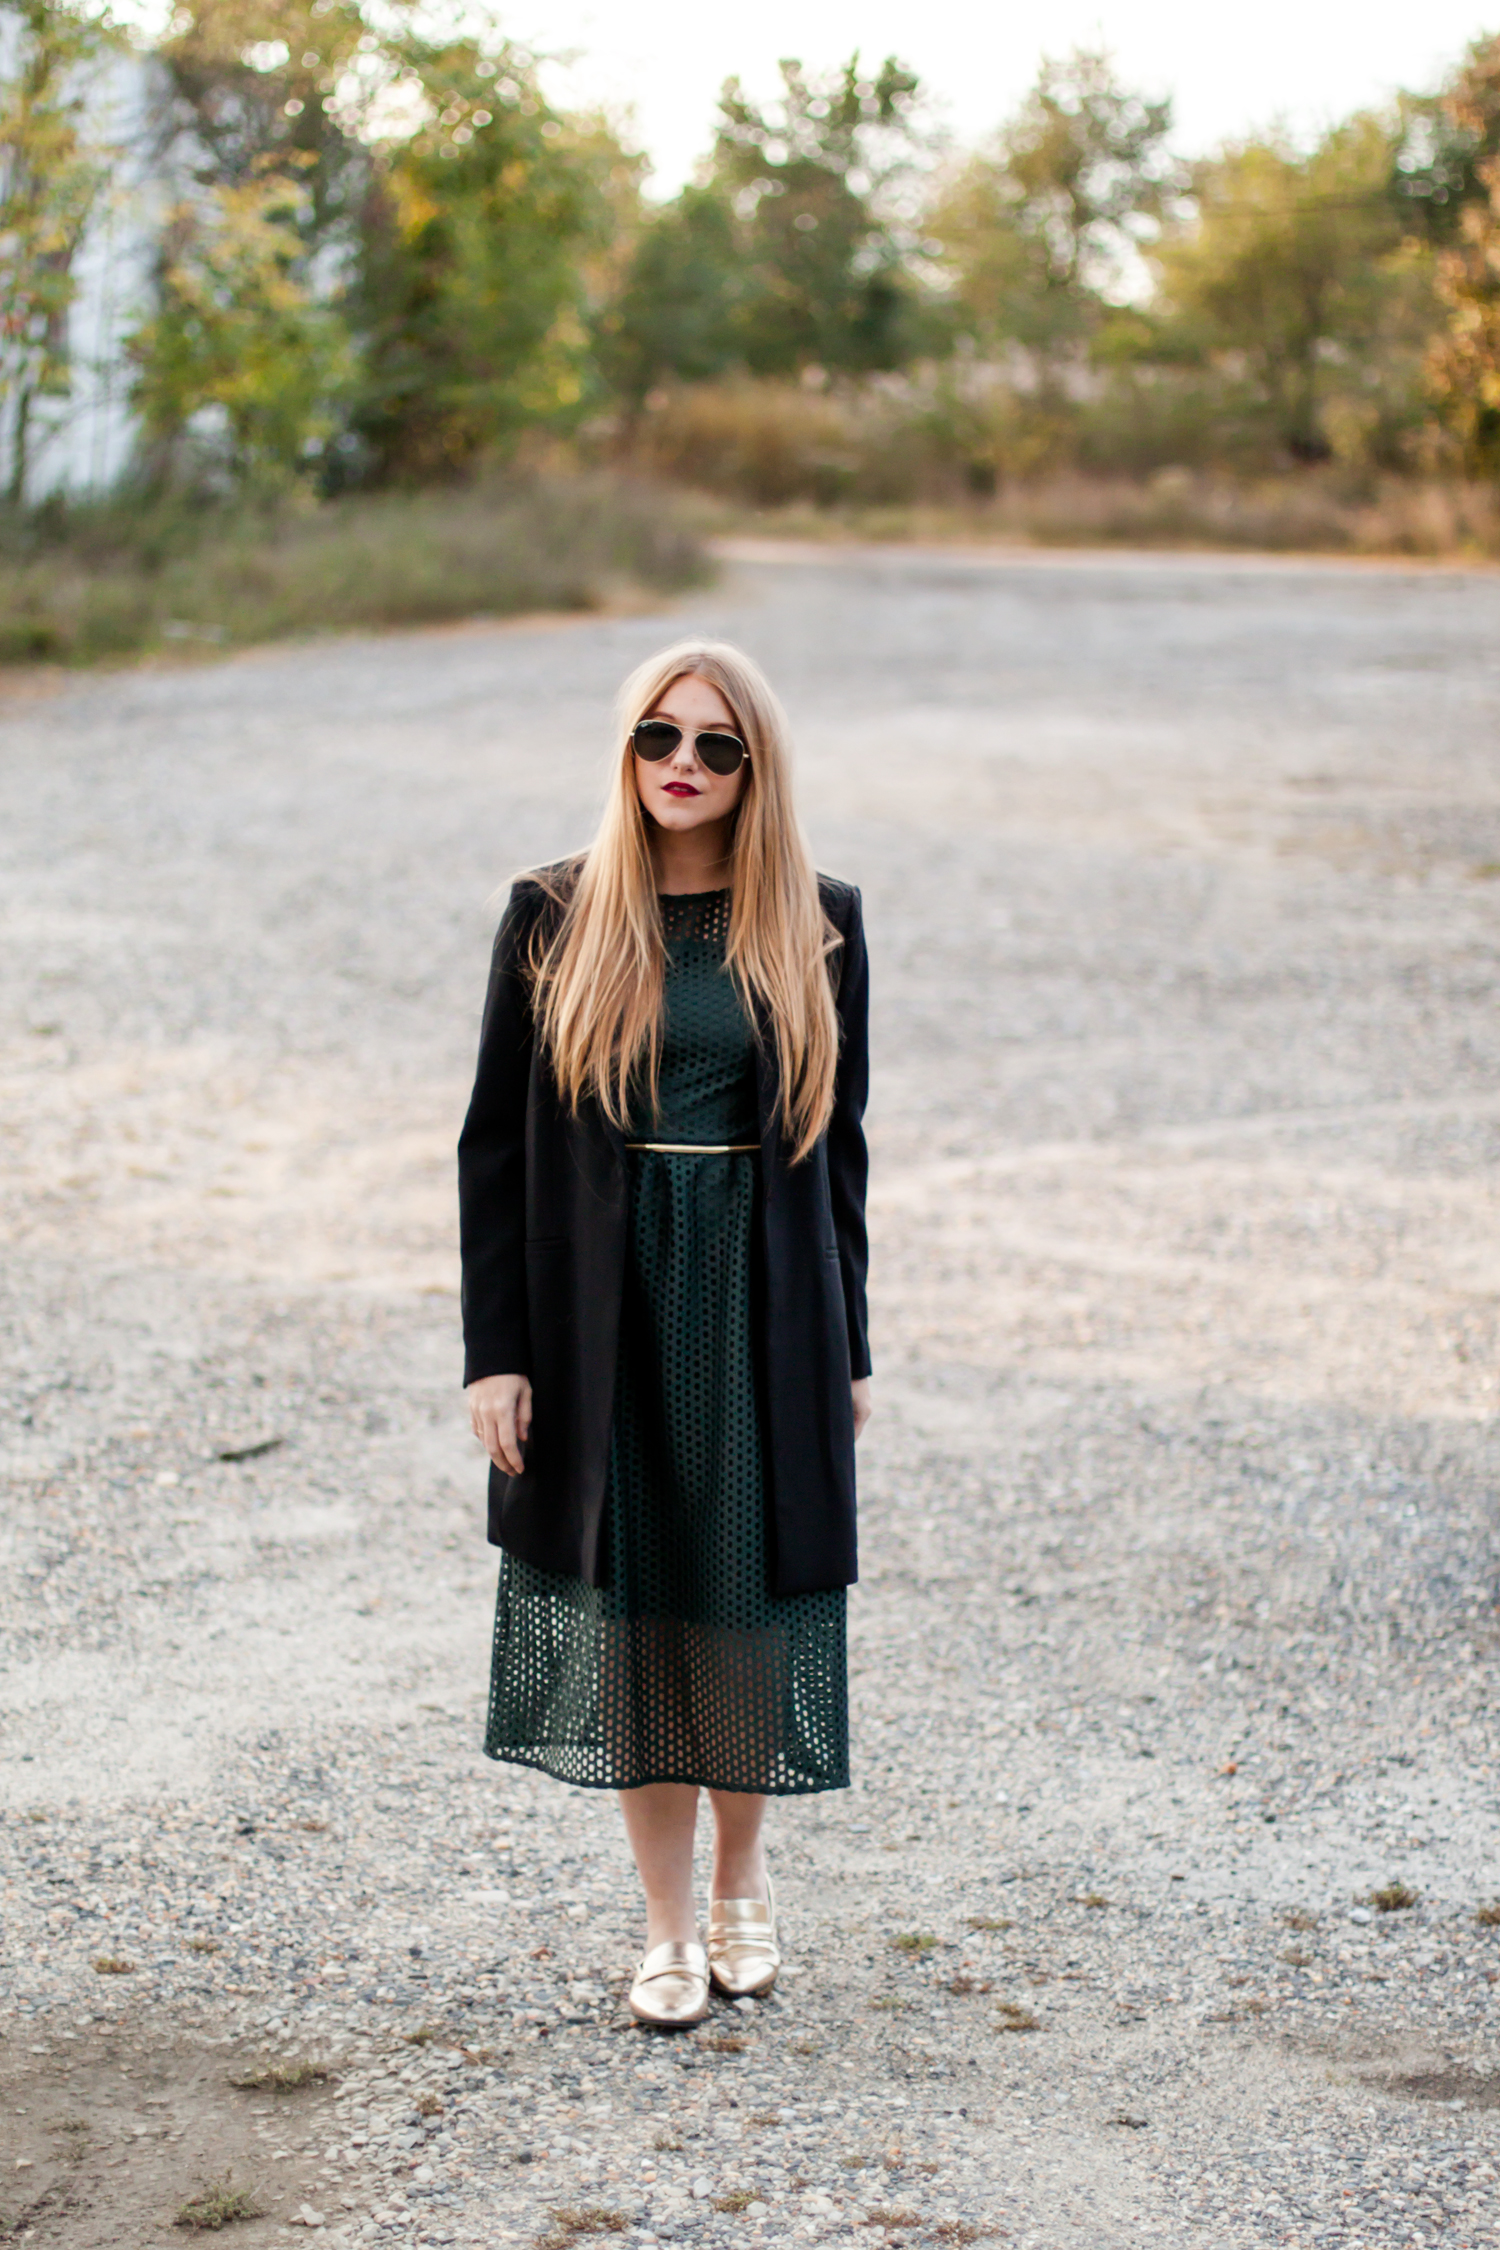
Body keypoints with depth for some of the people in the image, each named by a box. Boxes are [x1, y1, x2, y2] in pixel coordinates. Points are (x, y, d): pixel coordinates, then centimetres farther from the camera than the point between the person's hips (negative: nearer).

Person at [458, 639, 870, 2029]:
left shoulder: (816, 926, 1)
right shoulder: (555, 920, -2)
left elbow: (837, 1141, 7)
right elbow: (497, 1142, -1)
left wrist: (846, 1346, 6)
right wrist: (495, 1349, -5)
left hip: (767, 1303, 1)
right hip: (605, 1302, 0)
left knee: (755, 1598, 7)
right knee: (632, 1599, 6)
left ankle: (742, 1876, 30)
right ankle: (668, 1924, 18)